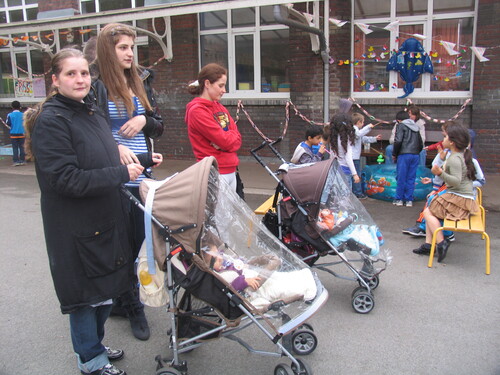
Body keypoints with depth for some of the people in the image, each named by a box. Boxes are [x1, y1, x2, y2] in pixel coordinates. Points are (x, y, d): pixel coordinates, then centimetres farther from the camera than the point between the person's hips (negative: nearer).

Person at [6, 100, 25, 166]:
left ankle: (16, 161, 1)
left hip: (13, 134, -1)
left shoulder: (10, 115, -6)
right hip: (21, 133, 1)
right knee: (21, 147, 8)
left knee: (15, 148, 4)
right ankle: (22, 160, 9)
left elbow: (8, 124, -5)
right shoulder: (23, 115, -3)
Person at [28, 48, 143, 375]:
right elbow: (66, 179, -22)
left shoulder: (93, 113, 10)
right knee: (85, 291, 7)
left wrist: (138, 163, 10)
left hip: (107, 219, 8)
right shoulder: (51, 121, -16)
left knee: (106, 287, 19)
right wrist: (121, 173, -20)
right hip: (77, 226, -8)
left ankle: (94, 345, 41)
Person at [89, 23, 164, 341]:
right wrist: (116, 147, -23)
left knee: (137, 240, 13)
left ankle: (118, 300, 33)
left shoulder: (140, 83, 13)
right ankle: (134, 308, 21)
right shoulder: (96, 85, -6)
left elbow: (159, 127, 15)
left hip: (142, 176, 6)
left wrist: (144, 120, -5)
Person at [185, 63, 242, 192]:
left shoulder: (220, 107, 12)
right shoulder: (197, 111, -12)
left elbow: (237, 139, 7)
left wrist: (224, 141, -12)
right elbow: (225, 140, -16)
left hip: (231, 171, 8)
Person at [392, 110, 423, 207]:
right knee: (411, 178, 9)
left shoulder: (401, 125, 0)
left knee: (401, 178, 3)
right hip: (415, 155, 6)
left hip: (404, 155, -6)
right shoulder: (415, 127, 19)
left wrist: (395, 154, -2)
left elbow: (398, 141, -12)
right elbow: (421, 144, 19)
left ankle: (399, 199, 9)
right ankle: (409, 200, 10)